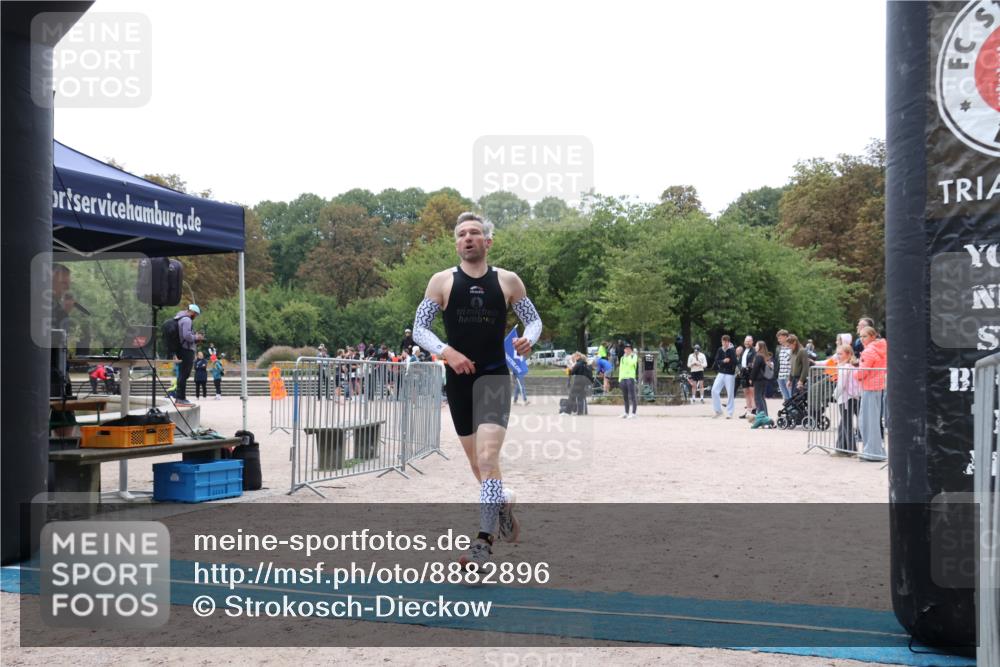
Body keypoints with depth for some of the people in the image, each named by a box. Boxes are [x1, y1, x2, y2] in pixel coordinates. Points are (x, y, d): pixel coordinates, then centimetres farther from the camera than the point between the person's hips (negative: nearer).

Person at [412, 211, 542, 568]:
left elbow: (534, 319, 10)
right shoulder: (442, 281, -1)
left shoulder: (508, 281, 0)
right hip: (458, 378, 2)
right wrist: (446, 352, -19)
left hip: (494, 377, -2)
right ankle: (502, 502, 44)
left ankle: (484, 539, -11)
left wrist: (528, 339, -13)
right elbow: (419, 329, -1)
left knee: (487, 457, -17)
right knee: (478, 459, 15)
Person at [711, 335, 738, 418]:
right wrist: (723, 361, -16)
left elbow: (734, 361, -20)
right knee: (714, 390, -6)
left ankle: (730, 413, 6)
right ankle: (718, 410, 7)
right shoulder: (719, 350, 7)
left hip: (730, 374, -4)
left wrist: (729, 349, -15)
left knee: (730, 394, -2)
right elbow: (717, 361, 1)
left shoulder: (732, 350, -6)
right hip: (721, 373, 4)